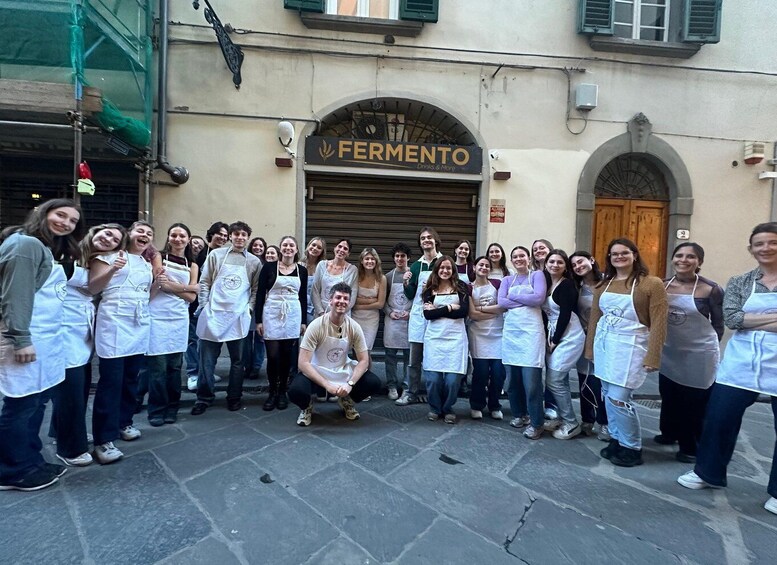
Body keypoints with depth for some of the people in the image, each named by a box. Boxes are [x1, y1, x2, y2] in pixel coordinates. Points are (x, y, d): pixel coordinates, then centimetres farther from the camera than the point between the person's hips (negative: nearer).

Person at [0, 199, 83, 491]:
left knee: (36, 402, 14)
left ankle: (31, 462, 26)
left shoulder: (49, 249, 18)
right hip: (27, 339, -10)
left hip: (45, 338, 10)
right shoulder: (25, 243, -12)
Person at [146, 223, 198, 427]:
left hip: (179, 319, 3)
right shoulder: (159, 258, 2)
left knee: (175, 366, 8)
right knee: (158, 367, -2)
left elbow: (191, 296, 3)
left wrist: (171, 286, -12)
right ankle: (157, 410, 12)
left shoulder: (192, 265, 11)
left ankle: (171, 408, 21)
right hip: (157, 318, -3)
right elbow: (150, 291, -5)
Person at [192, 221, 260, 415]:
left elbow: (256, 289, 11)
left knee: (238, 360, 8)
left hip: (239, 316, 1)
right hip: (214, 313, -1)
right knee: (207, 359, 3)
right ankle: (204, 398, 16)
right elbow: (204, 282, 5)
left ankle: (234, 397, 21)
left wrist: (249, 308, 0)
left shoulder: (254, 261, 7)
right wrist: (205, 307, -2)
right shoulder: (216, 255, 4)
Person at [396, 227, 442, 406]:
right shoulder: (416, 266, 10)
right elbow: (410, 295, 11)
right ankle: (411, 392, 17)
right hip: (418, 315, 3)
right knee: (414, 359, 7)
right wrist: (406, 283, -7)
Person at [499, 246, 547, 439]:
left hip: (531, 330, -4)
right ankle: (519, 414, 26)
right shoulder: (507, 280, 16)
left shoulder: (537, 275, 6)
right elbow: (501, 302, 0)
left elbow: (539, 299, -10)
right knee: (512, 377, 8)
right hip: (511, 330, 4)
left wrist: (513, 295, -3)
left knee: (531, 379, -8)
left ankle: (536, 423, 4)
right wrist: (527, 300, -7)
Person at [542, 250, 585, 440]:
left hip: (569, 337, -8)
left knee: (554, 381, -6)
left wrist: (555, 341, -12)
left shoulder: (567, 285, -13)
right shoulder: (547, 284, 10)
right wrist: (549, 338, 6)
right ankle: (562, 418, 25)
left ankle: (572, 424, 8)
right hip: (555, 336, 8)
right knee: (559, 381, 12)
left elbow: (565, 315, -17)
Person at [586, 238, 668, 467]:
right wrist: (590, 349, 13)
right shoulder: (603, 284, 9)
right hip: (604, 344, 6)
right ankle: (616, 440, 29)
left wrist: (652, 357, -14)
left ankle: (632, 448, 13)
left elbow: (658, 324, -10)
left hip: (630, 347, -6)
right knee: (608, 396, 12)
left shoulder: (652, 284, -7)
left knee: (619, 399, -7)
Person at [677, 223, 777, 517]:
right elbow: (730, 318, -9)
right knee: (719, 418, 7)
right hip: (741, 362, 2)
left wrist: (752, 321, -16)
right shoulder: (739, 283, 5)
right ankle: (708, 473, 27)